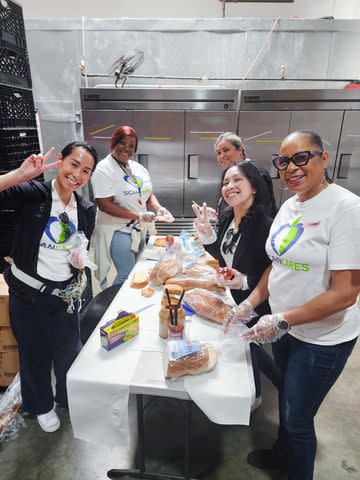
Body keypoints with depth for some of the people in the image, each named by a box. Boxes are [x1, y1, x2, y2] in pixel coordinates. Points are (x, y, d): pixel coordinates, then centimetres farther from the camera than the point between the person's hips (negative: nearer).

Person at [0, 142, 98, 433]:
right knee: (34, 354, 18)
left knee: (69, 352, 20)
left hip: (65, 295, 4)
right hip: (27, 294, -3)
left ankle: (70, 398, 51)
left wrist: (81, 258, -9)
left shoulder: (86, 210, 0)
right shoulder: (32, 194, -14)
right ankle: (41, 405, 48)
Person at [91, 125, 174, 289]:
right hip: (117, 230, -7)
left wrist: (158, 209, -10)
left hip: (139, 228, 8)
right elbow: (104, 205, -22)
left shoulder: (138, 168, 8)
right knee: (128, 274, -5)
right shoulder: (104, 170, -14)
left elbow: (148, 194, 13)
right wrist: (139, 216, -26)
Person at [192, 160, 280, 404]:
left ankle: (253, 395, 44)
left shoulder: (266, 226, -29)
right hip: (234, 297, 7)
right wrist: (207, 234, -10)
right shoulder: (226, 217, -6)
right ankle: (282, 379, 51)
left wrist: (244, 281, -35)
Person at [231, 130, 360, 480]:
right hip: (284, 327, 7)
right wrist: (249, 304, 2)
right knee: (286, 398, 27)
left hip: (321, 338, -7)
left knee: (298, 418, 11)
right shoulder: (289, 206, 2)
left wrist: (281, 321, -22)